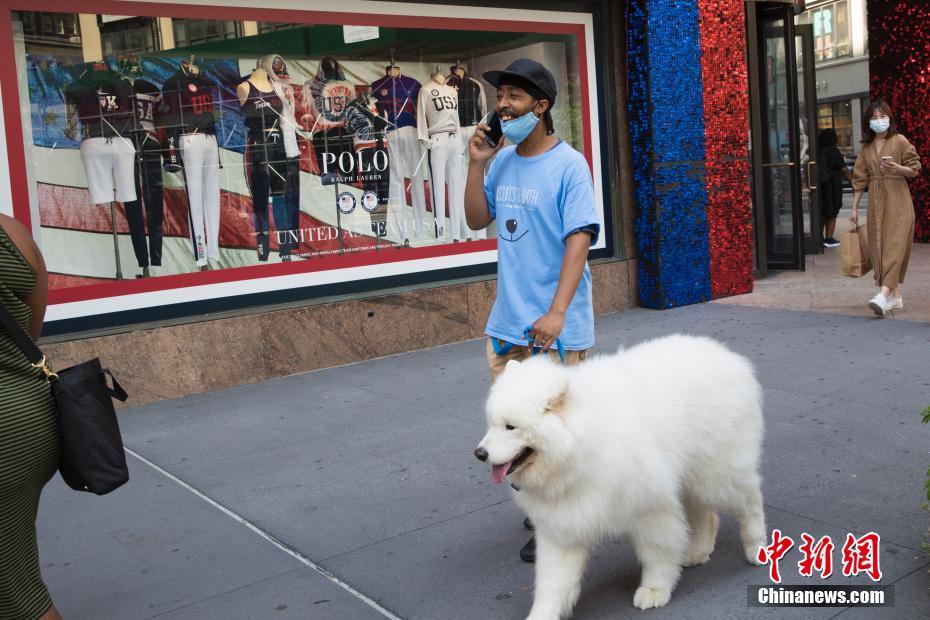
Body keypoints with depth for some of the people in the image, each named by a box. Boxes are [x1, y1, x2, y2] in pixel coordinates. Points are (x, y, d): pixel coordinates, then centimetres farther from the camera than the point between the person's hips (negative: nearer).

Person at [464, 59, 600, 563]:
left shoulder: (568, 164, -11)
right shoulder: (503, 161, 8)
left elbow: (579, 240, -17)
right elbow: (477, 220, 14)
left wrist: (556, 312, -25)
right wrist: (476, 164, 1)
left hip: (554, 326, -7)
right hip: (507, 319, 7)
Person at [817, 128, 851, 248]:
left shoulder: (819, 151, 4)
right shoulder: (833, 152, -13)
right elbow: (844, 170, -11)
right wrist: (853, 182, -1)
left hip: (820, 185, 6)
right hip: (832, 187, -6)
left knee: (823, 213, 14)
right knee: (832, 213, 4)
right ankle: (829, 239, 6)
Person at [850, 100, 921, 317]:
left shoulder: (900, 142, -2)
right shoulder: (866, 147, 11)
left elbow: (914, 170, 0)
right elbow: (860, 178, 11)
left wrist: (896, 167, -19)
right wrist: (854, 207, 8)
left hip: (897, 201, -5)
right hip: (876, 202, 5)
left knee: (894, 245, -12)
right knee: (879, 247, 3)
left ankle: (884, 294, -24)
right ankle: (895, 295, 12)